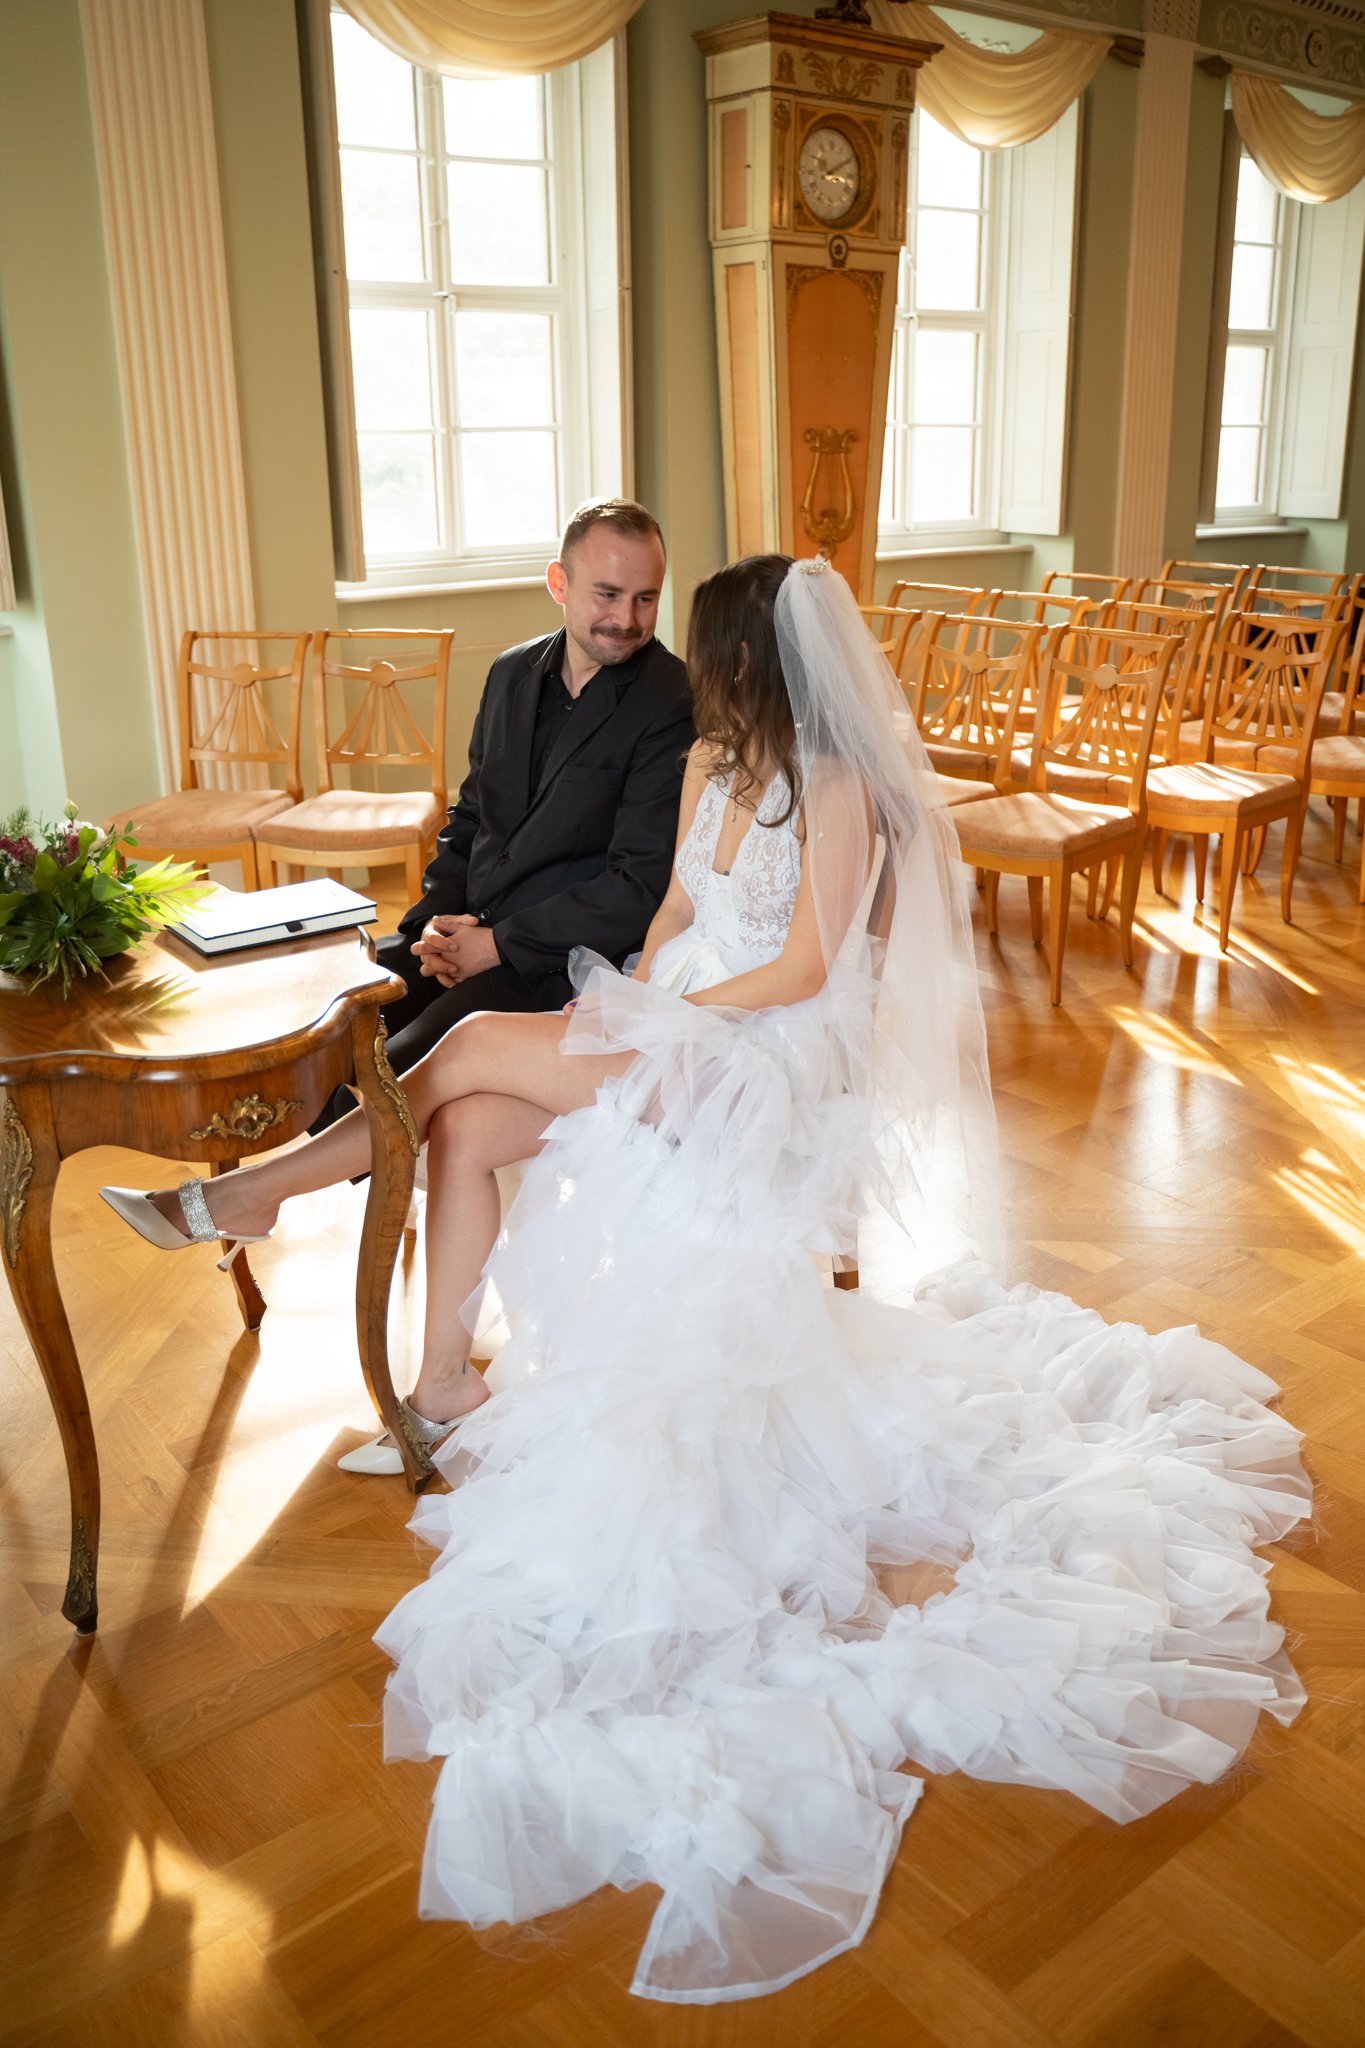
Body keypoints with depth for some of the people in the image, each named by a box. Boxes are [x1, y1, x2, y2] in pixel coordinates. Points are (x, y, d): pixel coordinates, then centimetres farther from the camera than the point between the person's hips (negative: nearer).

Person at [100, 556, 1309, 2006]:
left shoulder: (840, 787, -11)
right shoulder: (709, 765, 13)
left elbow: (804, 969, -13)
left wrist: (656, 1018, -12)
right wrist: (626, 1002, -1)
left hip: (766, 1059, -8)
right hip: (673, 1028, 8)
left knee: (475, 1051, -21)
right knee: (468, 1123, -13)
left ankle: (257, 1189, -4)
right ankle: (443, 1387, -3)